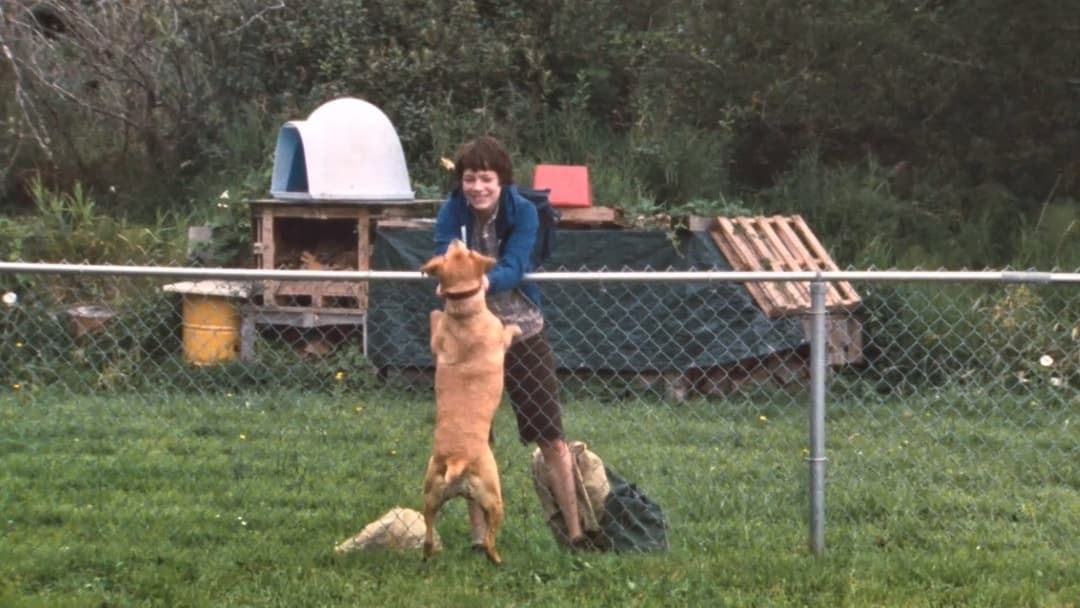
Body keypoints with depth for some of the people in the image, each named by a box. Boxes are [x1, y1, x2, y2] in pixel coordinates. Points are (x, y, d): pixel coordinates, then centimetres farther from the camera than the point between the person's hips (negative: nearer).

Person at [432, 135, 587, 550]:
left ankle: (575, 530, 6)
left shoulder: (522, 212, -13)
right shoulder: (452, 213, -10)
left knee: (551, 435, 0)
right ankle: (479, 534, 13)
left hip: (522, 332, -1)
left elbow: (514, 267, -27)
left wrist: (485, 281, -49)